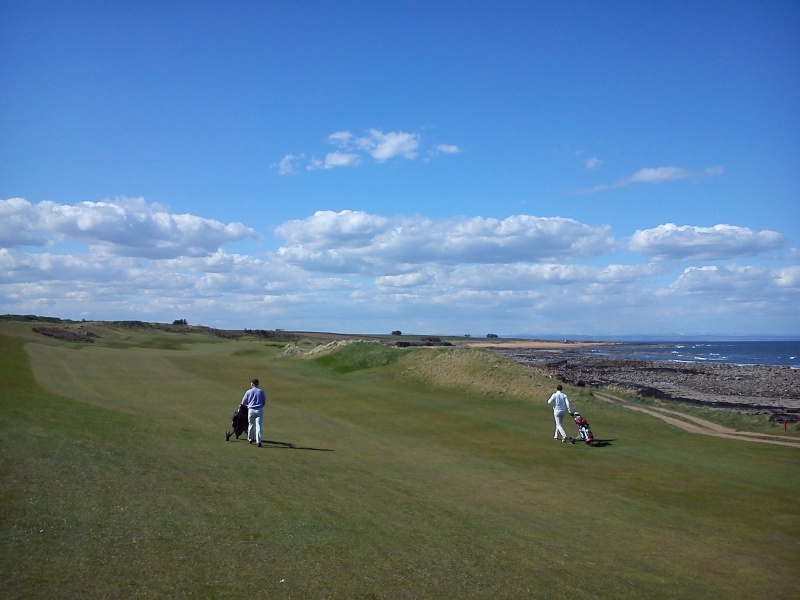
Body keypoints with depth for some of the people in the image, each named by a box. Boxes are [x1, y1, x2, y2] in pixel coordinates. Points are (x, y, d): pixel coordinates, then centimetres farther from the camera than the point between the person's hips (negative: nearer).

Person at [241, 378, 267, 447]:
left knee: (251, 425, 17)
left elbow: (243, 402, 7)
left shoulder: (248, 392, -1)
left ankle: (250, 439, 31)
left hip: (251, 410, 0)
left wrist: (248, 404, 28)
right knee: (258, 425, -4)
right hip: (259, 410, 0)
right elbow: (264, 401, 8)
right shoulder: (261, 391, 1)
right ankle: (258, 441, -15)